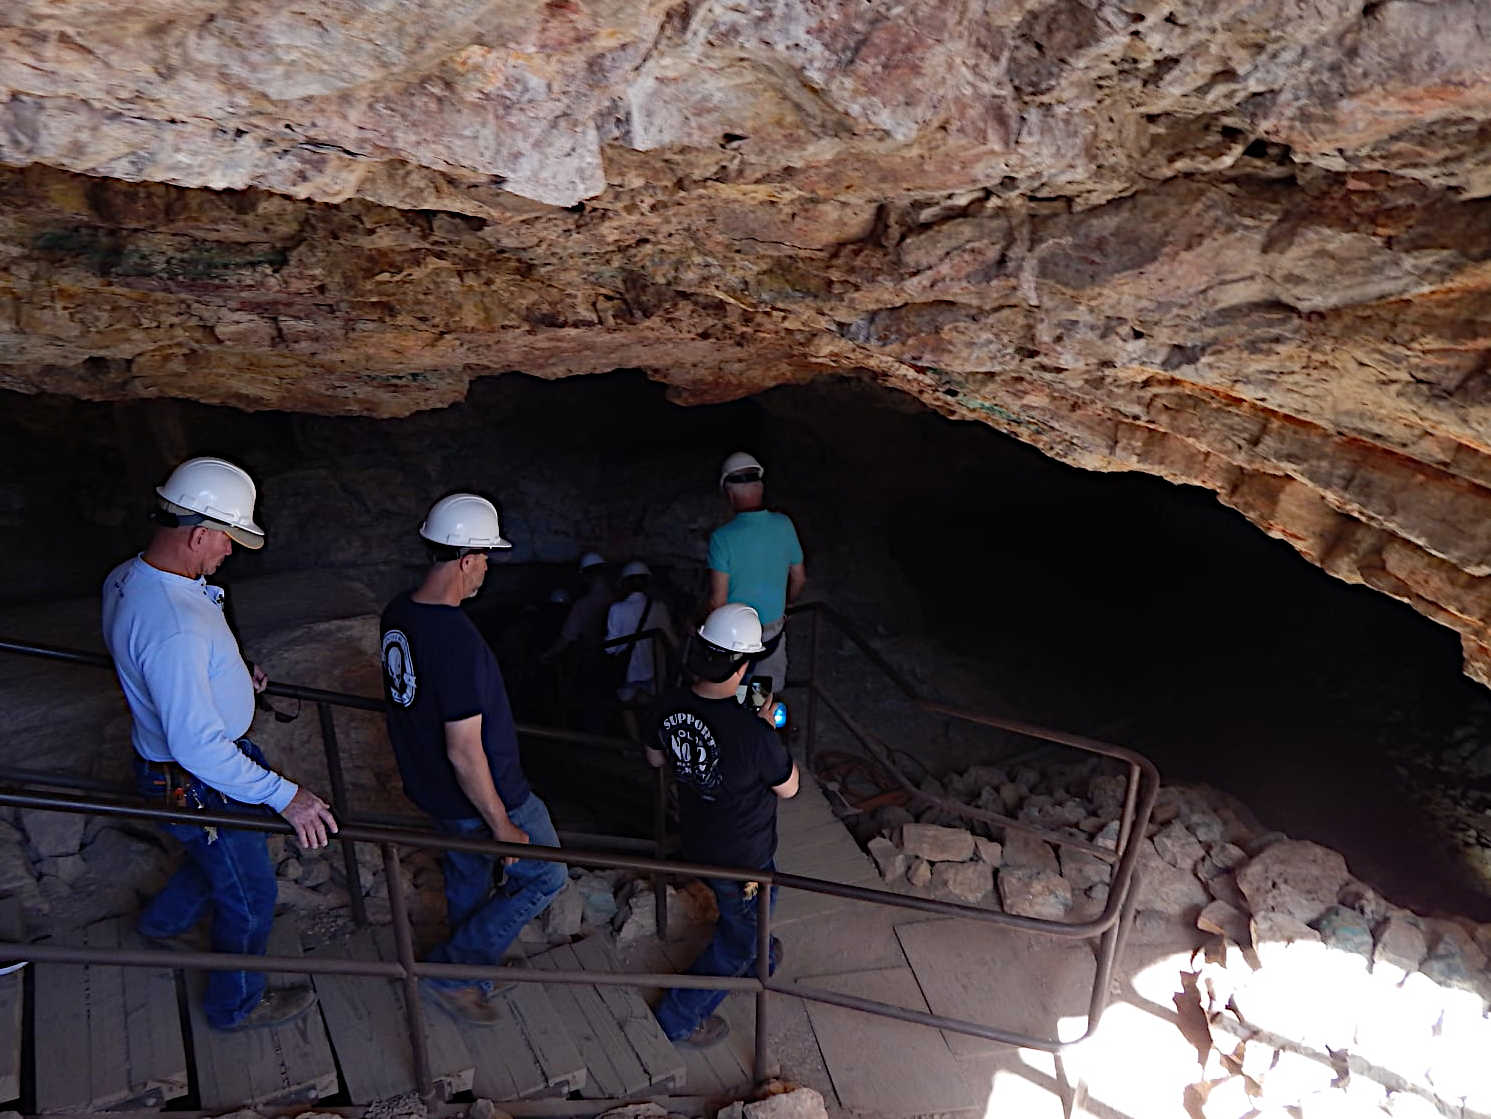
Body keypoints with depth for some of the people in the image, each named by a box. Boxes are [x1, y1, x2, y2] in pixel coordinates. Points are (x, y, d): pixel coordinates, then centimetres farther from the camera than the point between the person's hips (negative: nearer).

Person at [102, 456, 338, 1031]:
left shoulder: (126, 578, -5)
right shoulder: (174, 628, -38)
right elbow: (197, 746, -36)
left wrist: (230, 672, 10)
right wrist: (285, 795, -32)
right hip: (197, 783, -9)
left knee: (222, 849, 35)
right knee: (250, 895, 13)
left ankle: (164, 919, 59)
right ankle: (237, 1003, 36)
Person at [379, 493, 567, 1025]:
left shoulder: (397, 613, -6)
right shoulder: (457, 640, -34)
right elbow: (464, 753, -29)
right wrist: (502, 825, -18)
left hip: (430, 785, 9)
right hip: (483, 795, -9)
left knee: (467, 876, 28)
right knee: (545, 876, 12)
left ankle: (470, 976, 48)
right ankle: (452, 970, 19)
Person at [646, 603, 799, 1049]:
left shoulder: (671, 706, -18)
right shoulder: (753, 734, -37)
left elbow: (656, 757, 2)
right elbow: (788, 788, -18)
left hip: (696, 842, 7)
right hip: (742, 857, -7)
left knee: (759, 902, 35)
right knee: (739, 935, 21)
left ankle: (757, 959, 63)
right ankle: (680, 1018, 34)